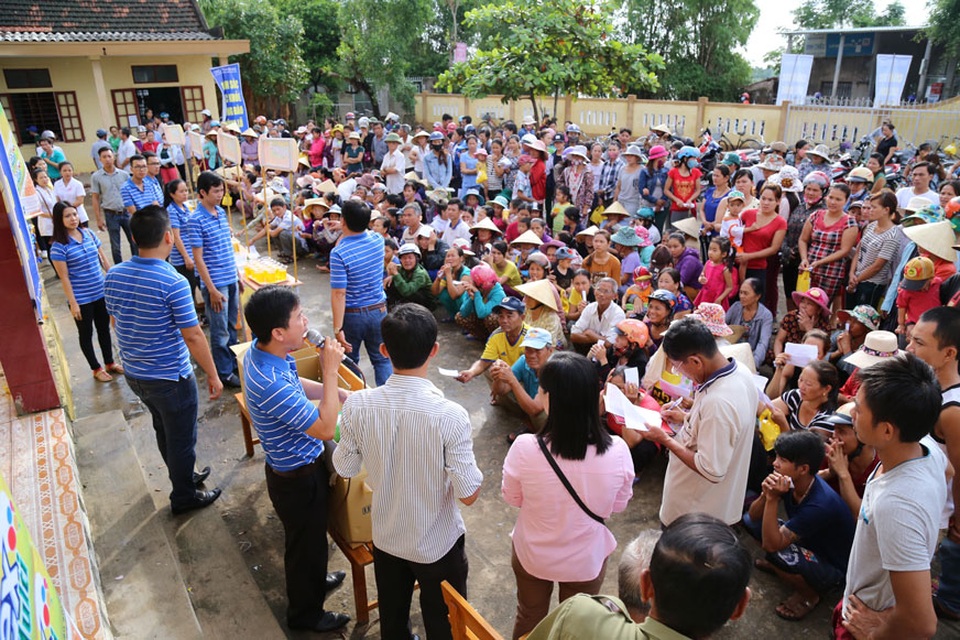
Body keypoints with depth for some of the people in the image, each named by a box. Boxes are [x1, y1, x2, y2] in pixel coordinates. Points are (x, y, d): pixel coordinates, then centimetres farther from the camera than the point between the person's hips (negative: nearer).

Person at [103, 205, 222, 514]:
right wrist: (213, 375, -11)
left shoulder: (114, 275, -4)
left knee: (164, 430, 26)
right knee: (182, 439, 13)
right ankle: (184, 497, 30)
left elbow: (116, 322, 10)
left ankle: (184, 475, 46)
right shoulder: (173, 283, -25)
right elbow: (193, 336, -22)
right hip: (170, 378, -7)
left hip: (134, 373, 7)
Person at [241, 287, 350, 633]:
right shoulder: (272, 384, -39)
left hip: (292, 463, 8)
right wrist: (330, 372, -29)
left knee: (310, 536, 31)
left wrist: (339, 394, 1)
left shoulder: (259, 351, -9)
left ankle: (314, 580, 57)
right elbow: (325, 429, -31)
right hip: (297, 478, -8)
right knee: (306, 542, 17)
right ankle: (305, 613, 42)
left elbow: (296, 385, 10)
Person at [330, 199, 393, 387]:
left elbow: (339, 294, -22)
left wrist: (337, 328, -18)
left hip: (352, 314, -3)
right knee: (382, 359, 13)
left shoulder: (338, 253, -22)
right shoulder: (378, 239, -6)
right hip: (379, 310, 4)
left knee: (349, 362, 18)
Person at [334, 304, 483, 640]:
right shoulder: (450, 415, -31)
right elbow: (468, 494, -23)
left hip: (385, 537, 3)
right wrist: (474, 470, -3)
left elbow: (345, 468, -6)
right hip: (438, 544, -3)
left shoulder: (358, 405, -22)